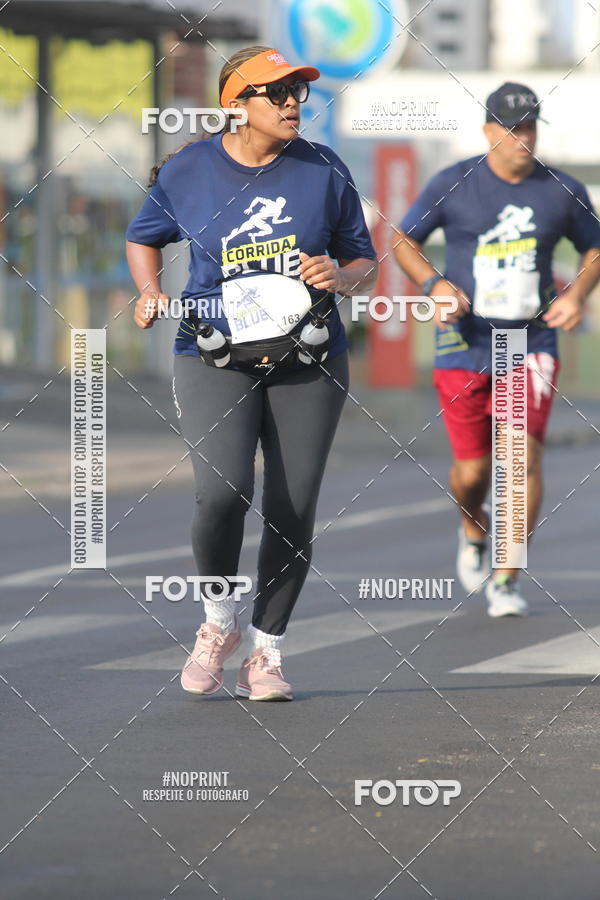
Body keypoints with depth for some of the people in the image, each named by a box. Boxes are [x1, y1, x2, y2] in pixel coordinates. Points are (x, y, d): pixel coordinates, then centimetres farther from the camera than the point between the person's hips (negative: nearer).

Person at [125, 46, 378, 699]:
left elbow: (364, 260, 11)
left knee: (292, 510, -1)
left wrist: (339, 277, -12)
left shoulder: (323, 170, 3)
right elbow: (142, 239, 17)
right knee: (221, 493, -20)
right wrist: (150, 293, -2)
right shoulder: (187, 173, 0)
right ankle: (219, 621, 7)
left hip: (308, 360, 2)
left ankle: (265, 652, 15)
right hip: (214, 358, -2)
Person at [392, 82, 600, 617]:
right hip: (465, 347, 0)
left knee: (524, 453, -15)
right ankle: (474, 529, 40)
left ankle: (506, 581, -3)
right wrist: (434, 285, -11)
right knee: (471, 471, 2)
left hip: (532, 346, 0)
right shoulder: (453, 186, -4)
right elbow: (403, 240, 7)